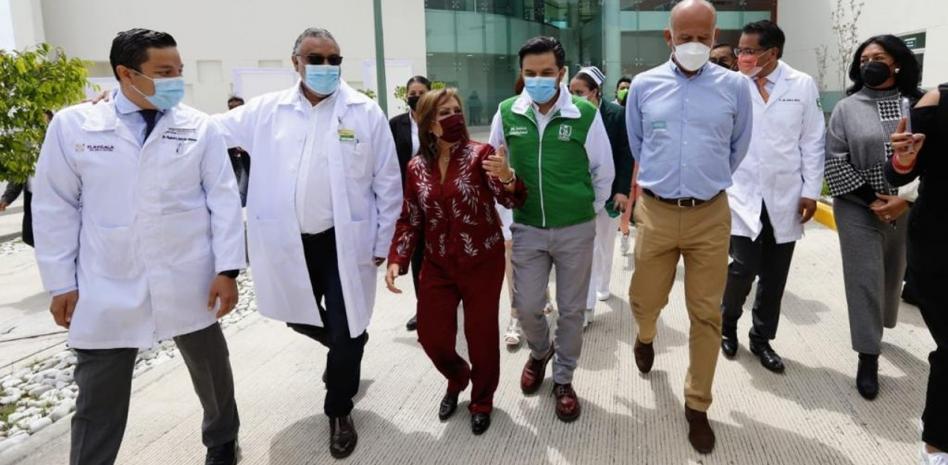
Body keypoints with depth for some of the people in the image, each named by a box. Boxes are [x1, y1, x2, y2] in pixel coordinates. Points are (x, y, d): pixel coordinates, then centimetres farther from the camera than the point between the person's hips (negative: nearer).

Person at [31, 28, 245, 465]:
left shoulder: (200, 127, -3)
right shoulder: (71, 125, -3)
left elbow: (224, 199, -3)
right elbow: (55, 209, 1)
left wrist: (227, 270, -9)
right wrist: (61, 284, 0)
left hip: (189, 284, 1)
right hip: (106, 291, 0)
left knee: (212, 371, 18)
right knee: (98, 400, 9)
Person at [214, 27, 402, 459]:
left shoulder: (366, 112, -5)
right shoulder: (266, 110, 2)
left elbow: (388, 183, -2)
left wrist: (383, 242, -1)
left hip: (345, 242, -3)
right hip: (289, 243, 3)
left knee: (345, 332, 5)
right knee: (299, 317, 20)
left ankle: (339, 410, 29)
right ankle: (348, 350, 52)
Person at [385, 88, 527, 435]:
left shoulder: (480, 154, -9)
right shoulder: (416, 167, 0)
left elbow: (513, 201, -19)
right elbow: (409, 219, 6)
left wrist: (506, 177, -41)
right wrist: (397, 259, -7)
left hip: (483, 263, -3)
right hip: (438, 265, 3)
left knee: (481, 334, 6)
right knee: (432, 335, 7)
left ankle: (482, 401, 31)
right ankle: (457, 380, 40)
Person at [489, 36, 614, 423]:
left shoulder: (586, 115, -11)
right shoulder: (507, 114, -4)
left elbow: (604, 172, 2)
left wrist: (588, 212, 8)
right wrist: (506, 213, 10)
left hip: (575, 230, -1)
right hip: (527, 229, 2)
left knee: (571, 310, 8)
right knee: (526, 307, 7)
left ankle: (563, 379, 29)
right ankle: (540, 352, 40)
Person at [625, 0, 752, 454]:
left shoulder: (735, 86, 0)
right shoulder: (644, 86, 1)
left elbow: (739, 147, 15)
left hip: (711, 215, 0)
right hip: (655, 212, 1)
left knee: (707, 314, 6)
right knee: (645, 300, 13)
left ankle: (697, 405, 22)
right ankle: (646, 336, 50)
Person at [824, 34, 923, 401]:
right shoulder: (847, 108, -1)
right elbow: (834, 162, -4)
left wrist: (906, 200, -13)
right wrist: (871, 199, -10)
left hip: (908, 209, 2)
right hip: (859, 209, -2)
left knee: (893, 275, 15)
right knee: (864, 278, -3)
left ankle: (876, 326, 41)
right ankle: (868, 357, 6)